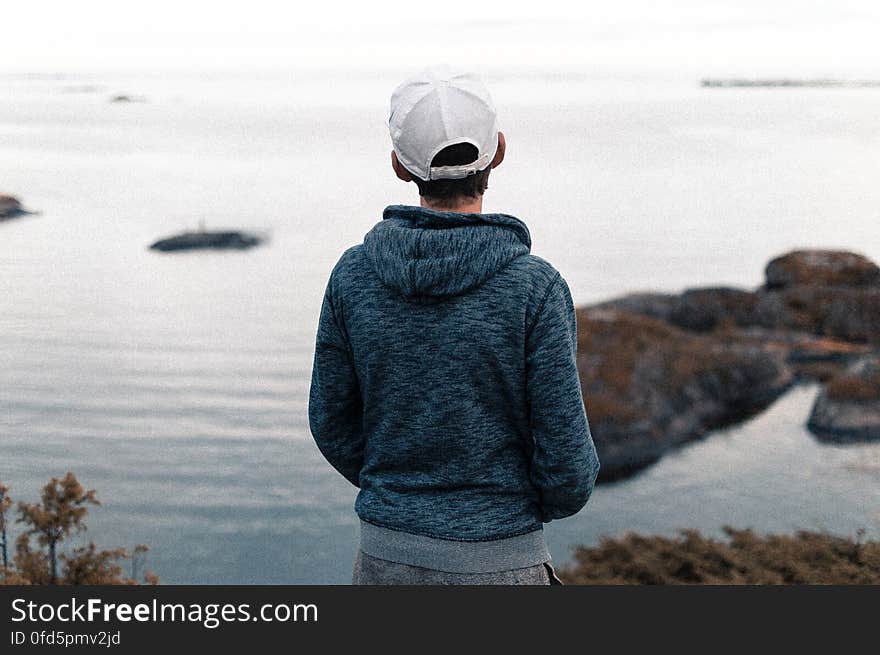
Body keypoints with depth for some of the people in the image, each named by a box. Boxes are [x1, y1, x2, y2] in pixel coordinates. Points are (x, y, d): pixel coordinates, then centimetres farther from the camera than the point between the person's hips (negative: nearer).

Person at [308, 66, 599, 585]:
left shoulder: (353, 275, -7)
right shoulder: (535, 288, -17)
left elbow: (333, 424, 3)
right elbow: (567, 464, -13)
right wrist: (564, 492, 10)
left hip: (385, 559, 3)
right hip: (498, 564, -3)